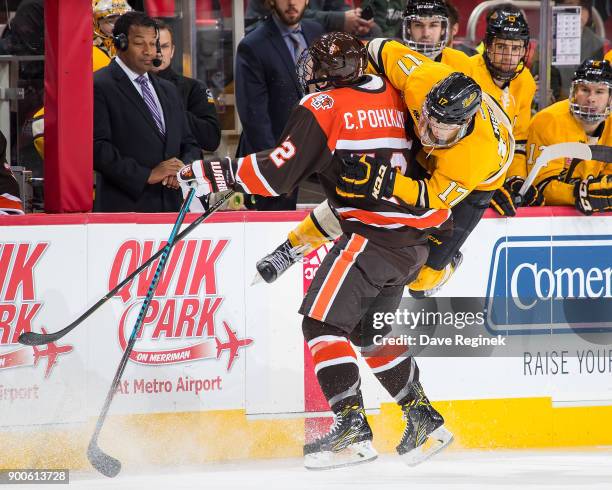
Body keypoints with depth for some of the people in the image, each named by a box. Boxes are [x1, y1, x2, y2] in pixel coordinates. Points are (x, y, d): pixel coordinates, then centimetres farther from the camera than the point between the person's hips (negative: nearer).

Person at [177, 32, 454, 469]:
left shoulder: (323, 106, -4)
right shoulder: (393, 97, 16)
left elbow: (279, 172, -10)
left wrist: (209, 175, -5)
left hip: (376, 232, -8)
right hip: (417, 235, 8)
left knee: (323, 321, -6)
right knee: (370, 330, 22)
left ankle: (352, 427, -16)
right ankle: (425, 421, 25)